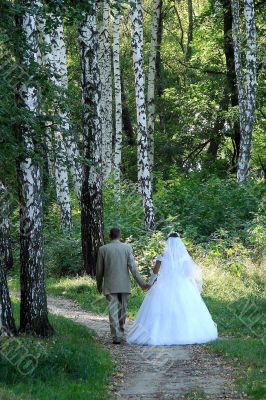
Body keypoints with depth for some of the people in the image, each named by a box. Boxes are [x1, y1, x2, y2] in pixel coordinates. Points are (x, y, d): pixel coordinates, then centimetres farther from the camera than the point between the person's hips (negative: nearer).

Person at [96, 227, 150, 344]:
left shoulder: (103, 249, -2)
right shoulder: (127, 248, -1)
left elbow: (99, 270, 3)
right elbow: (133, 267, -7)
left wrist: (99, 285, 17)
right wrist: (141, 283, -4)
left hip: (110, 286, -1)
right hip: (124, 285, 1)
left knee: (113, 311, -2)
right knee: (122, 310, 16)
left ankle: (116, 336, -9)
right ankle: (120, 333, 27)